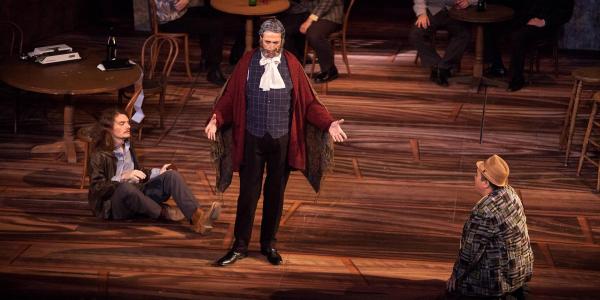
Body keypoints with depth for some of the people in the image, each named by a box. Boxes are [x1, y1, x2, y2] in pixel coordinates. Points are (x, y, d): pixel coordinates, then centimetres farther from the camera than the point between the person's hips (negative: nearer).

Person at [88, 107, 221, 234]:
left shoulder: (128, 146, 14)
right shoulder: (99, 156, -9)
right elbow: (96, 188, -16)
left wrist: (158, 172, 9)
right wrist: (123, 177, -27)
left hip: (137, 194, 7)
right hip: (114, 205, -7)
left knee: (171, 175, -16)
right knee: (126, 187, -42)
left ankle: (197, 217, -41)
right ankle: (163, 212, -21)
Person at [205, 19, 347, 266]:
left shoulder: (291, 65, 0)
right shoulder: (247, 62, -2)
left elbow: (308, 101, 1)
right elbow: (230, 96, -2)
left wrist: (328, 123, -10)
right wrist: (216, 119, -18)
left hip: (281, 139, 1)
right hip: (252, 138, -1)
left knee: (275, 194, 10)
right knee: (248, 193, 3)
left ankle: (269, 244, 25)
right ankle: (240, 246, 15)